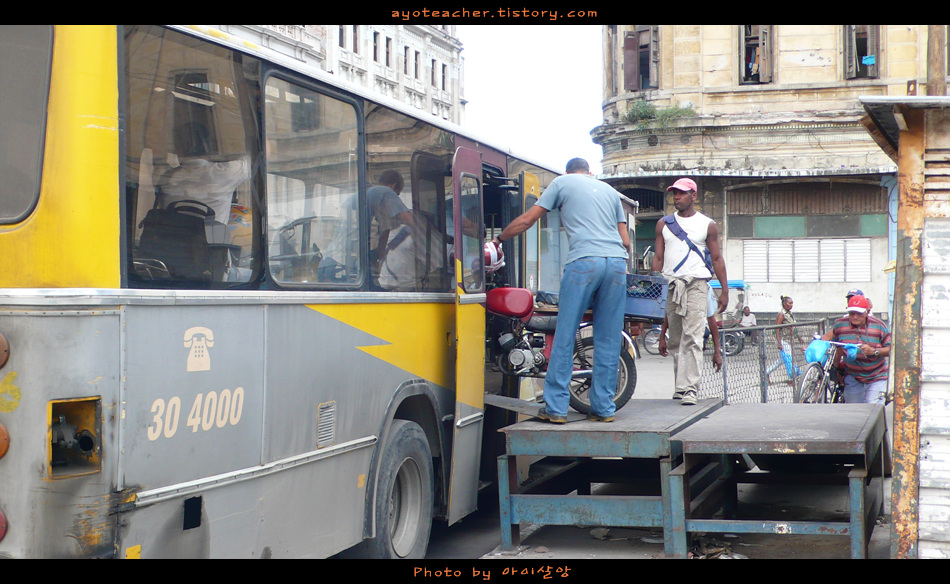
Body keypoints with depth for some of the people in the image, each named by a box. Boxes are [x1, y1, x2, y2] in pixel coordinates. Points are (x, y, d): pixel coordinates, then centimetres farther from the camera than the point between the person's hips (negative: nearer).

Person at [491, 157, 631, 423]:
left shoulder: (562, 182, 15)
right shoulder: (610, 190, 27)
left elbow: (527, 219, 13)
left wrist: (498, 239, 26)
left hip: (584, 261, -4)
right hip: (617, 262, 5)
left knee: (564, 337, -1)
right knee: (608, 339, 7)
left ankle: (556, 407, -2)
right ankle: (603, 407, 8)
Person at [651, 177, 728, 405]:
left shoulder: (707, 225, 7)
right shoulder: (664, 224, 14)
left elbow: (717, 259, 8)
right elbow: (658, 258, 13)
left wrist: (725, 290, 3)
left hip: (696, 284, -3)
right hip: (670, 285, 3)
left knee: (692, 337, -14)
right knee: (675, 341, 7)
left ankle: (689, 388, -18)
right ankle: (680, 386, 16)